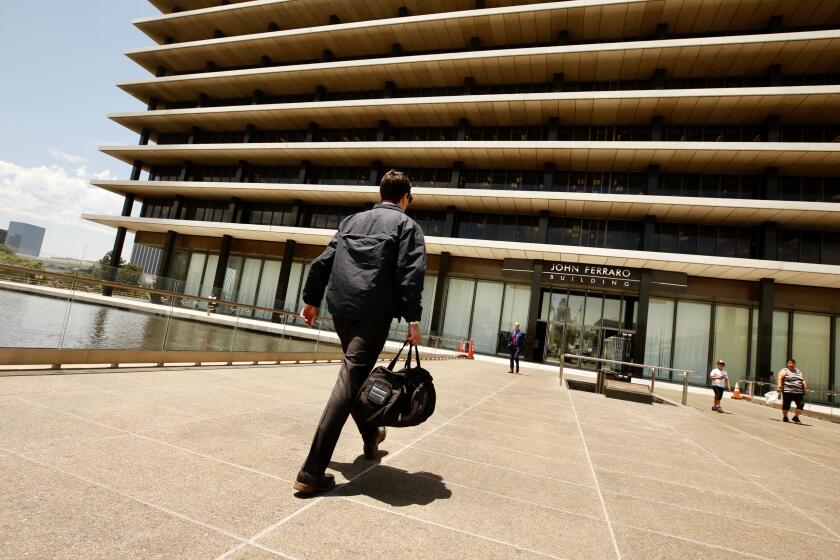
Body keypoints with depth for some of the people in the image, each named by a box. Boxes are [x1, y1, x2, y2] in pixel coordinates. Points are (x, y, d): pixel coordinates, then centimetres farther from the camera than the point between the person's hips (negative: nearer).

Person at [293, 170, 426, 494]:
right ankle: (312, 472, -7)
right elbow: (410, 274, -9)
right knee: (350, 380, -7)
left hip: (340, 306, 7)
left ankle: (370, 437, 42)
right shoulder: (406, 224, 4)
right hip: (374, 310, -6)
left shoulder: (353, 220, 20)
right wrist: (413, 319, -9)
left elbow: (323, 261, 17)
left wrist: (312, 300, 21)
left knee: (357, 372, 22)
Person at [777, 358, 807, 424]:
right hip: (788, 391, -5)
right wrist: (779, 386, -24)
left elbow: (803, 381, 21)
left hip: (799, 392, 5)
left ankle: (796, 417, 13)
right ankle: (785, 417, 15)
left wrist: (805, 389, 10)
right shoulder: (784, 371, 0)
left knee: (801, 404, -4)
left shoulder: (799, 371, 20)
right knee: (786, 404, 0)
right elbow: (780, 378, -12)